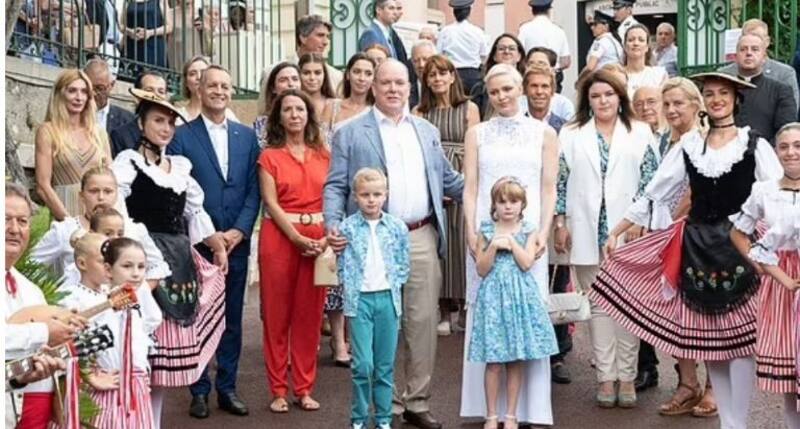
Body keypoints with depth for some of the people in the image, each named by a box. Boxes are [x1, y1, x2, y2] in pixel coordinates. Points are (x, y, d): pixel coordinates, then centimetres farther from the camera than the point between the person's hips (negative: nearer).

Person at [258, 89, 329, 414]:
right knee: (277, 313, 2)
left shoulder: (323, 154, 11)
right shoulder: (269, 156, 4)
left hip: (318, 239, 2)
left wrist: (328, 237, -10)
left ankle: (304, 387, 13)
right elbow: (271, 203, -4)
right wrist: (298, 238, -15)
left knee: (310, 314, 4)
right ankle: (278, 390, 9)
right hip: (280, 237, -2)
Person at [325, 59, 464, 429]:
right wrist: (333, 225, -16)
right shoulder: (349, 133, 4)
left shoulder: (427, 131, 17)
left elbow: (447, 180, 21)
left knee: (423, 321, 5)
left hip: (422, 238, 4)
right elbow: (335, 186, 0)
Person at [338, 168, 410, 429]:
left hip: (388, 298, 2)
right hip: (360, 299, -2)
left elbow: (403, 265, 9)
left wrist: (393, 286, -2)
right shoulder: (347, 227, -1)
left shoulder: (397, 227, 4)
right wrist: (351, 293, -5)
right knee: (363, 363, -7)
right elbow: (343, 265, 2)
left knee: (385, 365, 7)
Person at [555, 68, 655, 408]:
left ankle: (626, 376, 8)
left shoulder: (641, 133, 6)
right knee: (598, 304, 4)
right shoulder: (571, 134, 9)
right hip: (588, 232, 1)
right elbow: (561, 181, 7)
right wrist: (560, 223, 0)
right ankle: (606, 376, 8)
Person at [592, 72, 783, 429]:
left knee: (739, 336, -4)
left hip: (740, 246, -3)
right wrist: (615, 233, 7)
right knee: (707, 337, 6)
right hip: (698, 246, 3)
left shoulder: (754, 146, 1)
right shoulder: (689, 146, 9)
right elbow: (654, 195, 10)